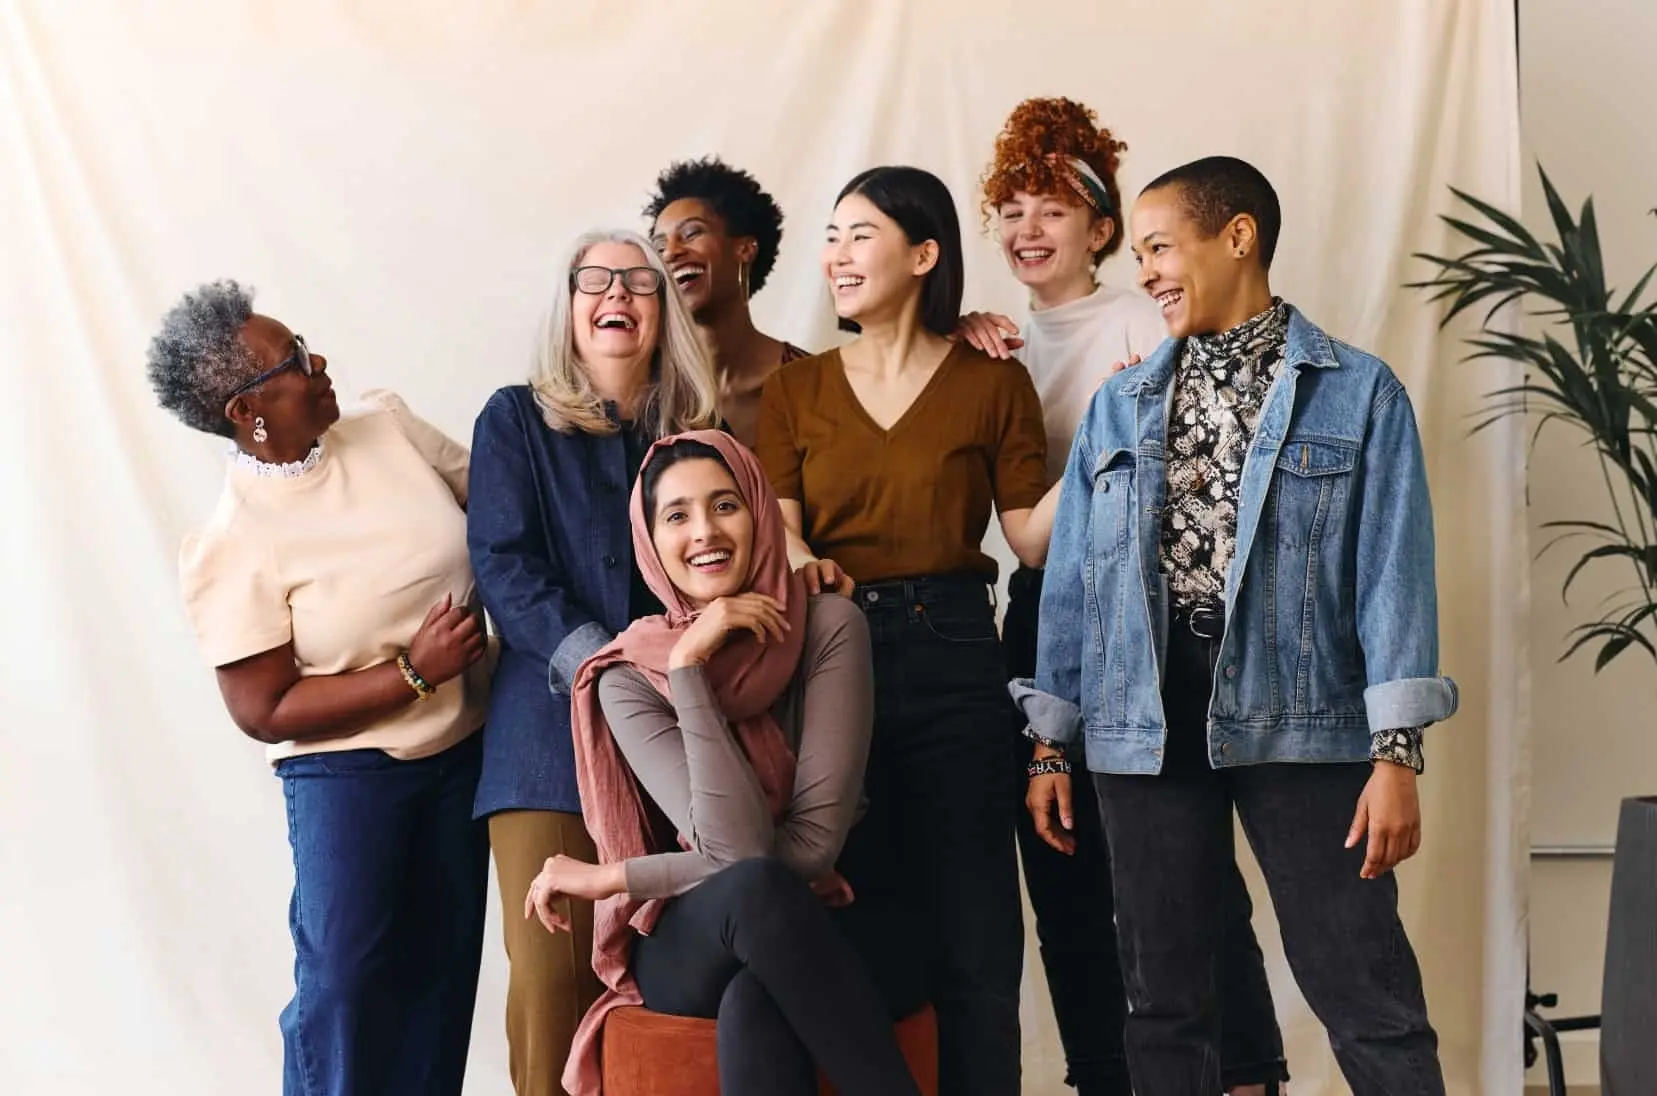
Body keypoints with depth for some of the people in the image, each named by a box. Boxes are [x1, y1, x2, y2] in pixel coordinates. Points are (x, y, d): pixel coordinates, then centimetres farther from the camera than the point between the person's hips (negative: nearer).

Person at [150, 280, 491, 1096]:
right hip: (346, 771, -5)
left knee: (443, 965, 13)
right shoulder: (228, 547, -18)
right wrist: (415, 671, -20)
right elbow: (264, 711, -16)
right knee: (343, 977, -2)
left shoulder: (386, 424, -5)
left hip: (463, 749, 5)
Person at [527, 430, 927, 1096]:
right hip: (690, 951, 1)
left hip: (823, 935, 0)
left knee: (754, 1005, -38)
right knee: (753, 887, -36)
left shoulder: (828, 627, -8)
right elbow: (739, 852, -19)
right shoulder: (630, 678, -6)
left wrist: (611, 878, -11)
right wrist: (689, 665, -20)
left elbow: (814, 841, -15)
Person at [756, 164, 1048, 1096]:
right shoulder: (795, 390, 10)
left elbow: (1031, 536, 0)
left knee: (967, 938, 0)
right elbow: (776, 532, 2)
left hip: (952, 660, -2)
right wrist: (806, 567, -20)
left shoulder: (994, 382, 3)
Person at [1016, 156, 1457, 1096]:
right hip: (1146, 730, 4)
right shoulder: (1119, 406, 12)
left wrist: (1397, 753, -12)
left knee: (1368, 996, -5)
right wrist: (1052, 743, 9)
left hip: (1301, 721, -4)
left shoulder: (1359, 393, 1)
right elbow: (1073, 577, 12)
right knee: (1164, 996, 11)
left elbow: (1393, 571, -5)